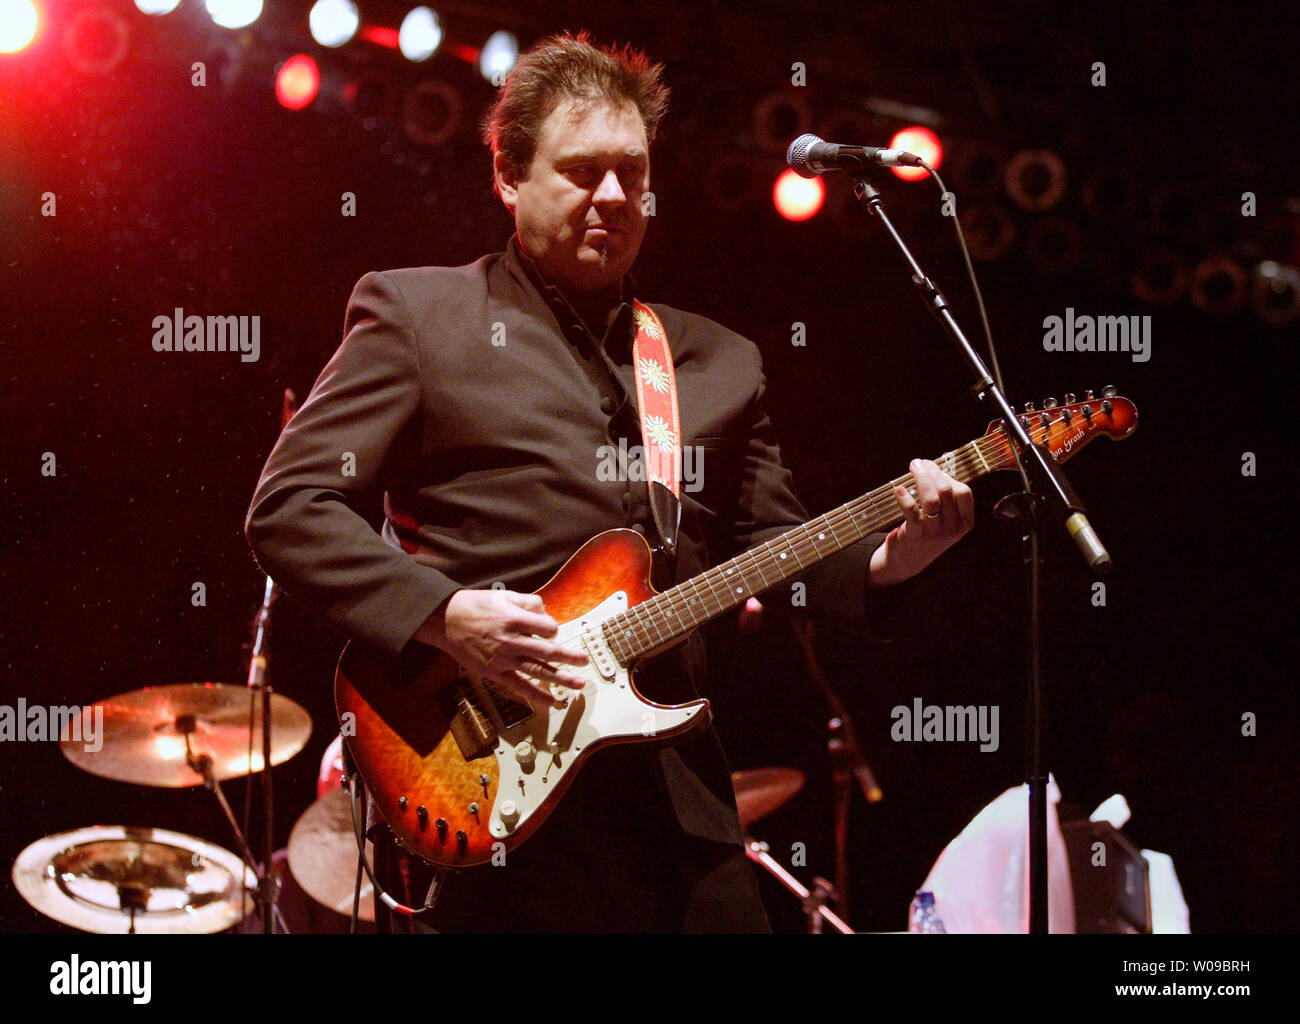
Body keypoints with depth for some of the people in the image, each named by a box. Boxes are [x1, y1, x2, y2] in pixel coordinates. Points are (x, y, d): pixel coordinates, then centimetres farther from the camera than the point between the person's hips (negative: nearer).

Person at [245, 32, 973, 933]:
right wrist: (444, 613, -15)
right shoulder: (414, 313, 4)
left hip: (683, 805, 5)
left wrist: (885, 560, -2)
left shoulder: (718, 361, 20)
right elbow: (290, 507, -2)